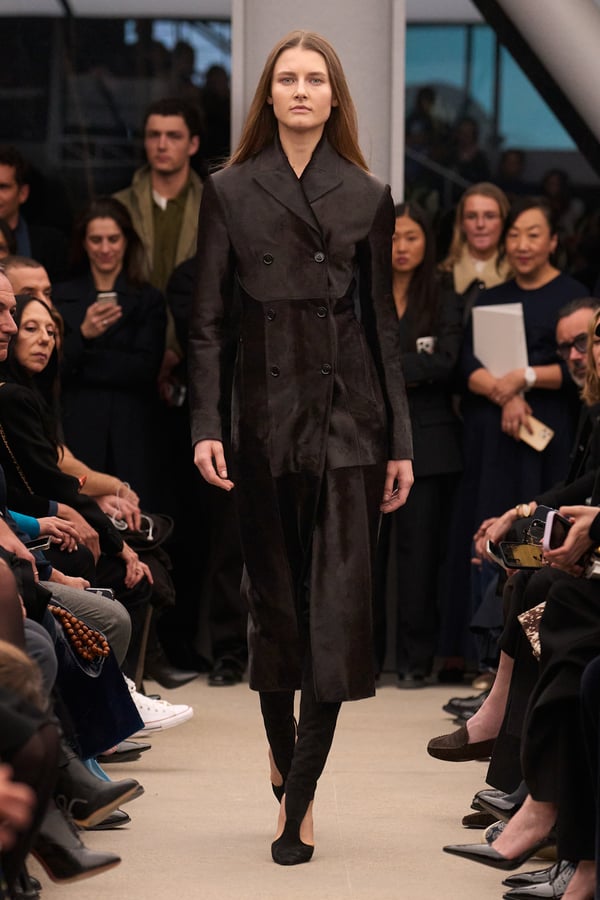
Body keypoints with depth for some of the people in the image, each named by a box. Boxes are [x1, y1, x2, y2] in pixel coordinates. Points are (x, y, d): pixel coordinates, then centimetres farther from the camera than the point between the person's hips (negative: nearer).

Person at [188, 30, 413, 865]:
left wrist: (399, 441, 5)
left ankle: (298, 798, -5)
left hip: (347, 417, 0)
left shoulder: (368, 198, 6)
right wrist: (206, 425, -9)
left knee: (338, 603, -7)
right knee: (274, 598, 8)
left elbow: (383, 324, 8)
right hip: (265, 413, 0)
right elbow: (207, 321, 2)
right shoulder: (229, 192, 4)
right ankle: (284, 755, 24)